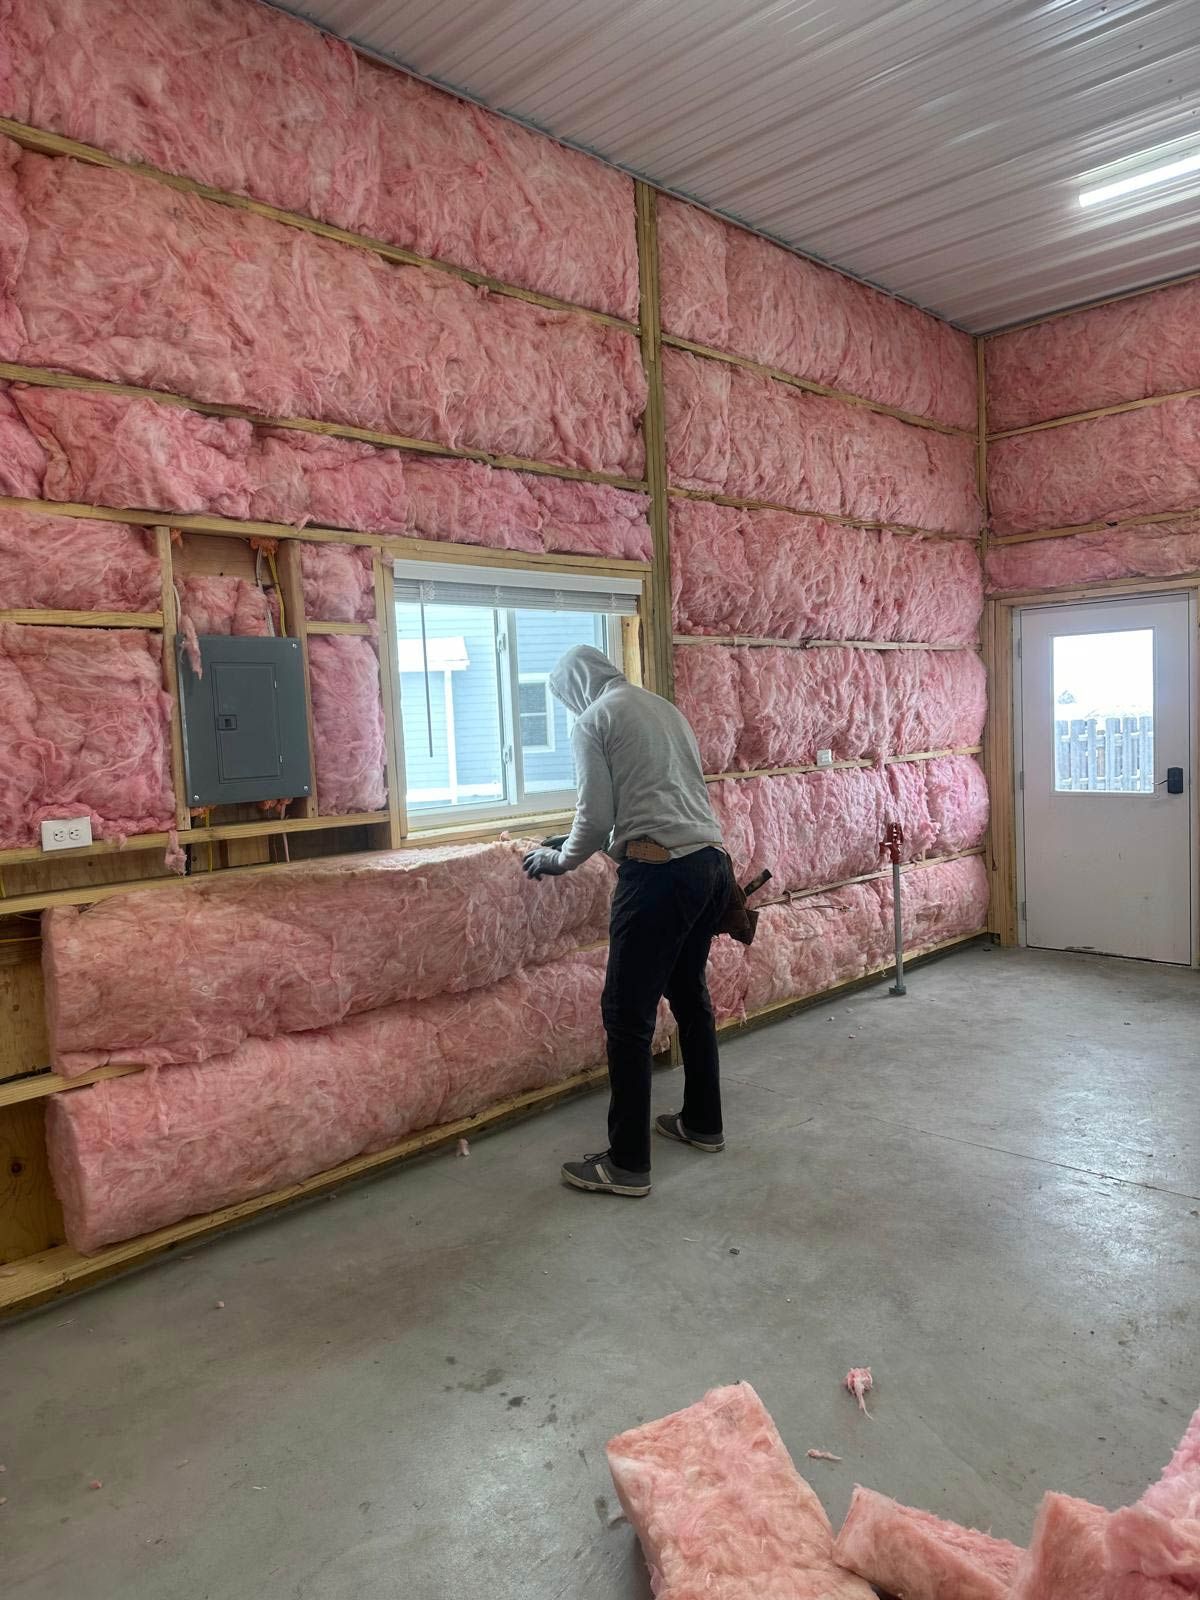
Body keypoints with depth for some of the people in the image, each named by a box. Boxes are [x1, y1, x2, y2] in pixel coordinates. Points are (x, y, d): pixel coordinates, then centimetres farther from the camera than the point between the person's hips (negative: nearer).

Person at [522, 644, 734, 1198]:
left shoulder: (593, 721, -2)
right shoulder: (663, 707, 20)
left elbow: (596, 817, -6)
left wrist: (560, 860, 12)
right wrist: (615, 842, 33)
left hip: (661, 872, -8)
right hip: (713, 862, 9)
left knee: (628, 1015, 0)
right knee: (690, 996, 21)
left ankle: (627, 1165, 7)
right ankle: (703, 1123, 35)